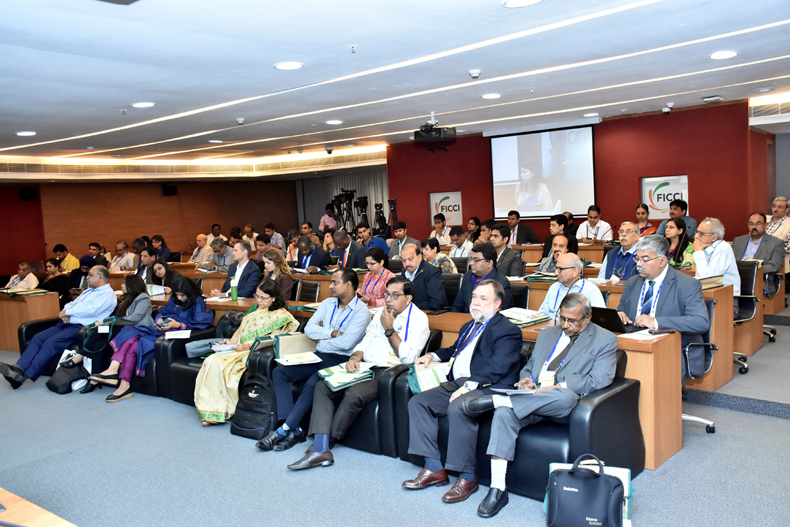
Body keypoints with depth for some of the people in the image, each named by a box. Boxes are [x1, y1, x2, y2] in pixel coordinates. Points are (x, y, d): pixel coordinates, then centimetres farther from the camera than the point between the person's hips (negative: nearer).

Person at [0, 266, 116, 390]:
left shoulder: (108, 294, -4)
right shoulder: (88, 291, 27)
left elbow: (92, 310, -18)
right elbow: (71, 304, 25)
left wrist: (67, 312, -8)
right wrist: (65, 313, 0)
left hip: (81, 327, -9)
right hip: (66, 323, 9)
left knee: (51, 342, -24)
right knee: (38, 338, -9)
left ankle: (24, 375, -24)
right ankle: (18, 368, -18)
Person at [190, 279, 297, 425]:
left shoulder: (280, 315, 0)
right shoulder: (254, 309, 25)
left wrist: (247, 346, -21)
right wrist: (232, 341, 2)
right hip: (238, 349, 7)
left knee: (218, 363, -29)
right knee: (211, 361, -22)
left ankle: (219, 412, -20)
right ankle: (210, 409, -22)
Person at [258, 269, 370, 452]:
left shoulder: (361, 312, -7)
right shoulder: (328, 303, 14)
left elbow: (346, 343, -17)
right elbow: (309, 329, 5)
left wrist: (321, 337, -3)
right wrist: (332, 333, -7)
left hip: (340, 361, -7)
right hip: (318, 356, 7)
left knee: (313, 383, -34)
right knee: (279, 372, -12)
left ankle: (284, 430, -22)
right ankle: (294, 430, -19)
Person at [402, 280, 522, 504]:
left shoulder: (508, 331, -5)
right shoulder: (469, 326, 24)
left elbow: (496, 368, -18)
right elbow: (454, 350, 41)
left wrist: (468, 386, -26)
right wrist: (433, 356, 23)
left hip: (486, 388, -9)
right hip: (456, 383, 9)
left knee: (457, 407, -36)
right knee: (418, 402, -8)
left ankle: (467, 476, -22)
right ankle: (434, 469, -6)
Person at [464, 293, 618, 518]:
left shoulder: (605, 341, 7)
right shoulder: (547, 334, 24)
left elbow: (599, 380, -7)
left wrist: (558, 386, -18)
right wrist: (527, 380, 1)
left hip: (564, 401, -4)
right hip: (531, 398, 4)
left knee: (565, 396, -41)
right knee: (504, 414, -28)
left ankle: (494, 400, -30)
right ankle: (497, 490, -25)